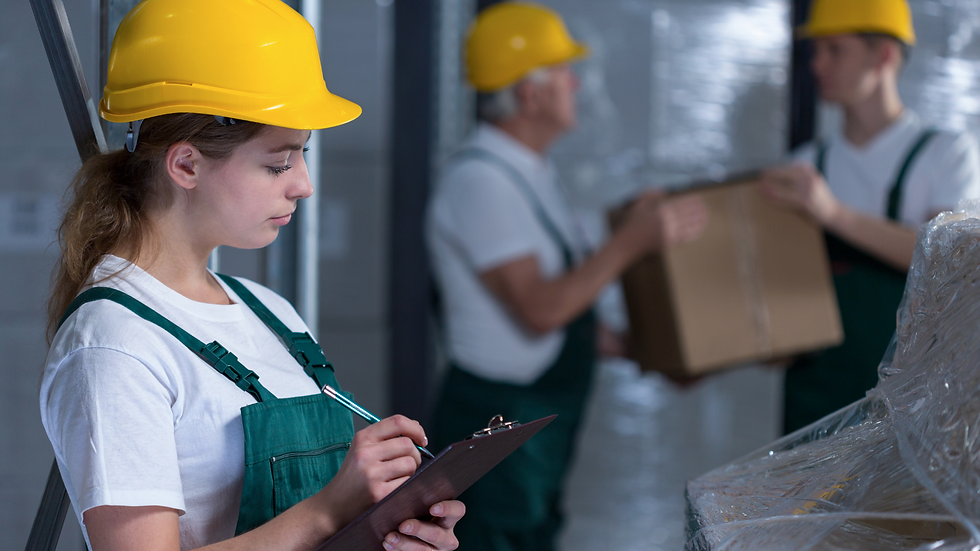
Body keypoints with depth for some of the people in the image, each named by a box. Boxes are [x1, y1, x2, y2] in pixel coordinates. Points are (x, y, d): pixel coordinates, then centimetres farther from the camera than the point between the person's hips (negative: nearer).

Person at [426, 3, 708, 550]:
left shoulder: (533, 175, 14)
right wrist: (633, 240, -22)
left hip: (542, 428, 10)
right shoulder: (478, 179, -18)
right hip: (495, 421, -10)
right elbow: (539, 309, -23)